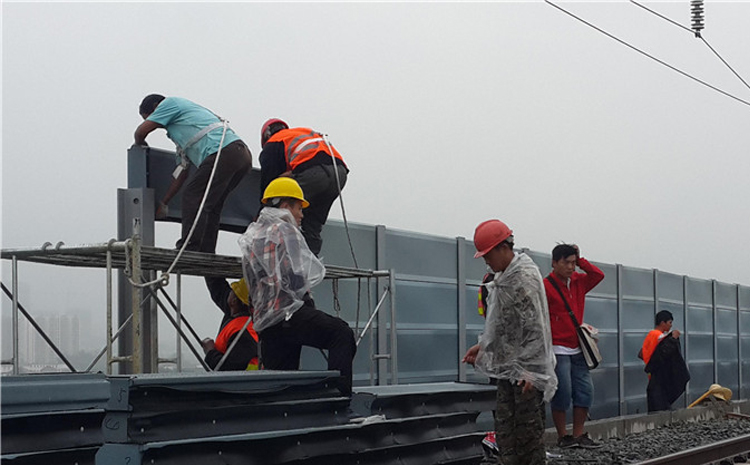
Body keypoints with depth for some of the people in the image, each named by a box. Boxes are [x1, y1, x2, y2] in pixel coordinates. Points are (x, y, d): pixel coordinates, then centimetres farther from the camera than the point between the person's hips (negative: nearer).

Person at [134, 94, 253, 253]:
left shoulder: (170, 103, 13)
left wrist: (140, 145, 32)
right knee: (211, 205, 13)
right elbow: (183, 170, 33)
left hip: (223, 152, -9)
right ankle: (206, 252, 10)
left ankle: (189, 249, -9)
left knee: (193, 197, -6)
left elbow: (141, 132, 7)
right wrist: (163, 203, 35)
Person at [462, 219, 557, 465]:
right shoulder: (501, 278, 12)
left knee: (528, 426, -4)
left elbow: (536, 328, -19)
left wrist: (531, 371, -22)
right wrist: (482, 346, 14)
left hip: (525, 369, -9)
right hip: (506, 366, 9)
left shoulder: (526, 278, -15)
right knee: (504, 428, 9)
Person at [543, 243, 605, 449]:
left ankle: (579, 435, 13)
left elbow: (598, 275, 16)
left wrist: (580, 260, 5)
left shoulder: (578, 282, 12)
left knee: (585, 391, 5)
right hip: (558, 350, -7)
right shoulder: (546, 286, -10)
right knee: (562, 394, -5)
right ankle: (563, 437, 6)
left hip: (577, 350, 7)